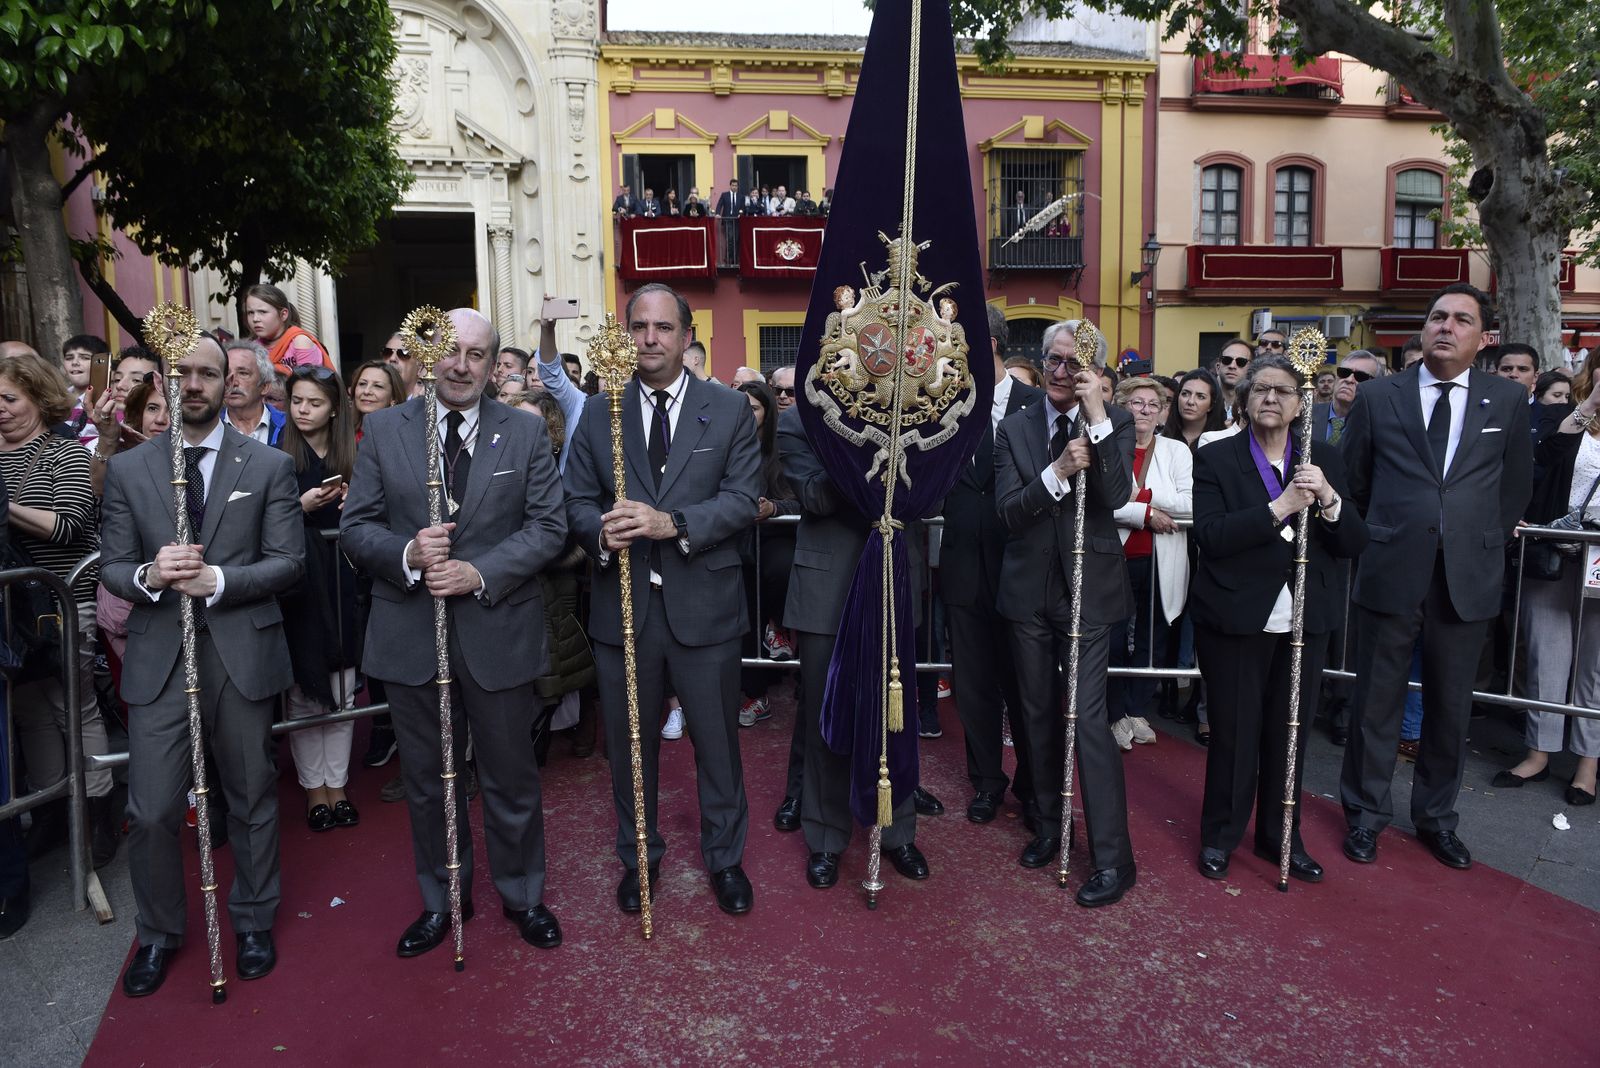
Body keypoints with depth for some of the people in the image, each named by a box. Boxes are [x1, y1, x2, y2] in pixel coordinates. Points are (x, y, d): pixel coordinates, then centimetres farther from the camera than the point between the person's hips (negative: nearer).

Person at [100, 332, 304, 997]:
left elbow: (288, 562, -4)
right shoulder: (127, 469, 7)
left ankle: (253, 921, 32)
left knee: (251, 797, 12)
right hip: (157, 658, 1)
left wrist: (216, 580, -19)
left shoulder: (269, 466, 1)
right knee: (150, 811, 2)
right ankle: (159, 932, 27)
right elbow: (111, 567, 5)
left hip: (243, 653, -1)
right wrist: (148, 575, -18)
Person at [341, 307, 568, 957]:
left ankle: (523, 896, 35)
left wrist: (482, 573, -18)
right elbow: (355, 526, 2)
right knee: (428, 780, 17)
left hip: (499, 632, -1)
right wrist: (406, 555, -19)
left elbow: (548, 526, -4)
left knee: (511, 776, 12)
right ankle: (442, 901, 37)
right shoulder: (384, 429, 3)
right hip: (411, 637, 2)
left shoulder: (526, 433, 0)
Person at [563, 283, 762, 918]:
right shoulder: (598, 413, 6)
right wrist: (602, 532, -18)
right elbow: (577, 501, 5)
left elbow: (743, 500, -8)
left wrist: (673, 523, -23)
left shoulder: (730, 411, 0)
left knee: (717, 742, 12)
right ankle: (637, 857, 38)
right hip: (622, 605, 2)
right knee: (629, 745, 16)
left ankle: (724, 858, 34)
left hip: (704, 605, -1)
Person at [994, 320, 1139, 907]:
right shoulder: (1014, 428, 3)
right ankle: (1048, 825, 33)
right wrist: (1058, 472, -24)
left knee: (1089, 718, -7)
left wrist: (1096, 414, -23)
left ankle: (1112, 857, 3)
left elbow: (1117, 496, -19)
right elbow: (1008, 512, -8)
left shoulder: (1115, 423, -2)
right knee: (1039, 714, 15)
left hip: (1089, 588, -3)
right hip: (1029, 589, 3)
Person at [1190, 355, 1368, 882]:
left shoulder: (1324, 459, 6)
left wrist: (1329, 500, -19)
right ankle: (1220, 835, 25)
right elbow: (1211, 535, -18)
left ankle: (1281, 835, 32)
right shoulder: (1216, 459, -4)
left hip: (1305, 621, 3)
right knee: (1233, 733, 6)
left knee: (1290, 732, 14)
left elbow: (1354, 543, -1)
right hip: (1236, 618, -3)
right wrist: (1280, 507, -24)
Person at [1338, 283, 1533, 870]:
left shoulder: (1508, 400, 5)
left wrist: (1484, 545, 11)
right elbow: (1352, 484, 8)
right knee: (1377, 700, 7)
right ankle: (1366, 814, 22)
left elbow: (1516, 486, 14)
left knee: (1451, 705, 12)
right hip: (1391, 573, -1)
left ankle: (1437, 817, 29)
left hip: (1468, 578, 1)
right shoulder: (1377, 397, 2)